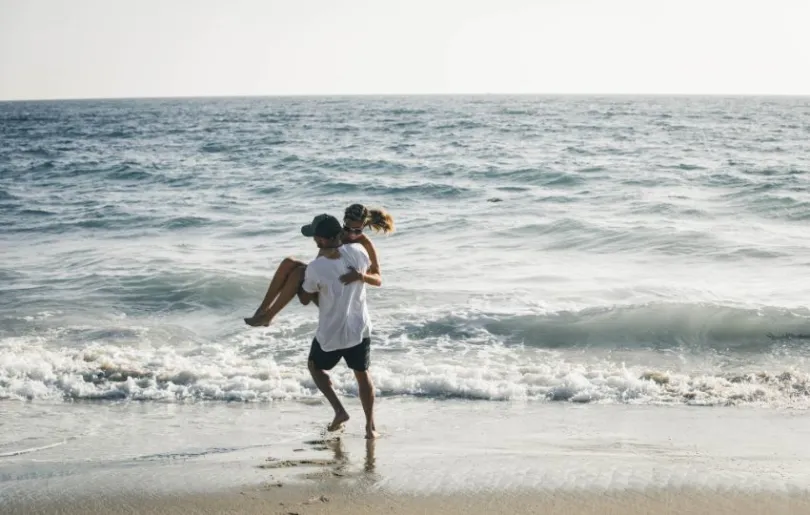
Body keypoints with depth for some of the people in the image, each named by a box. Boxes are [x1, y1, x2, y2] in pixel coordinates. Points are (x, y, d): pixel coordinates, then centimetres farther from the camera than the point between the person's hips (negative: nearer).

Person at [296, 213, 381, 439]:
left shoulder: (315, 268, -21)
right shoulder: (357, 251, -11)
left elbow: (305, 299, -2)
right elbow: (377, 280, 4)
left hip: (331, 334, -3)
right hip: (360, 328, 3)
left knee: (315, 367, 24)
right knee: (362, 374, 21)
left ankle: (340, 411, 13)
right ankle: (370, 425, 23)